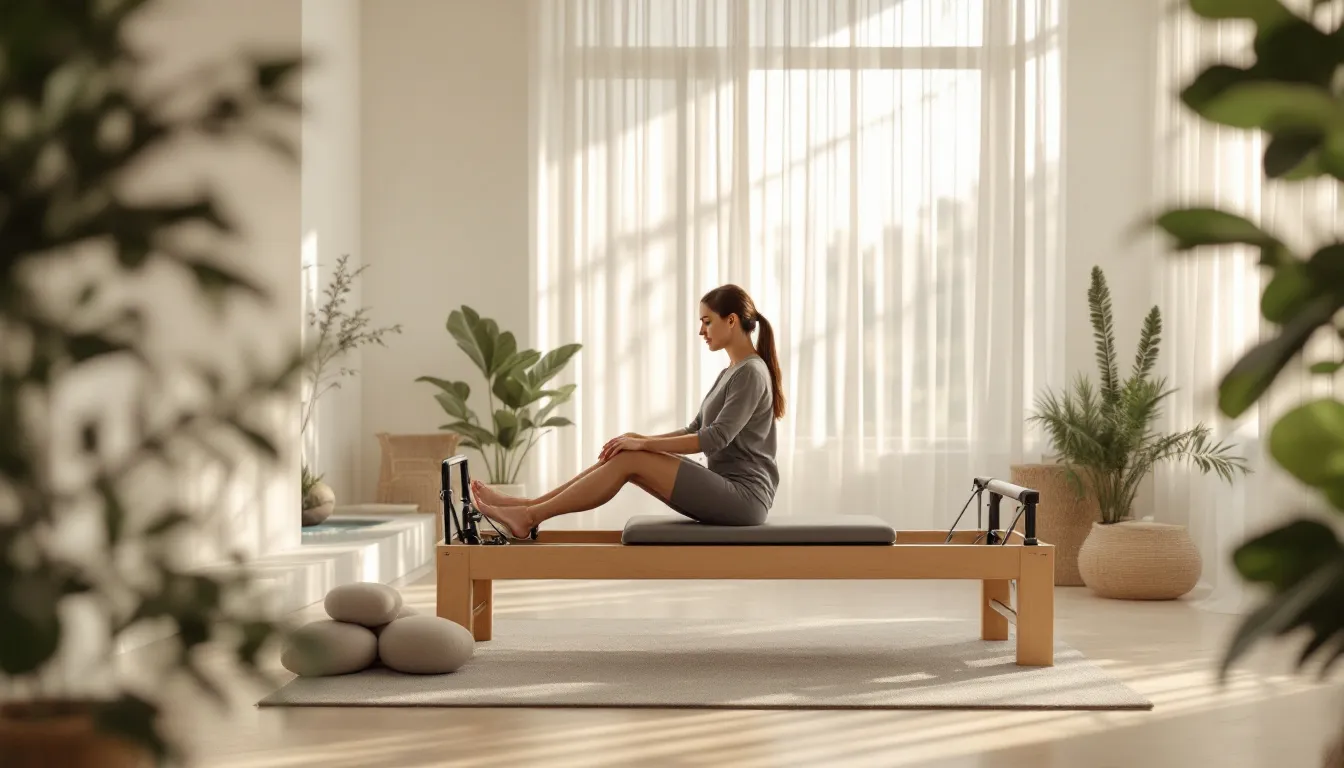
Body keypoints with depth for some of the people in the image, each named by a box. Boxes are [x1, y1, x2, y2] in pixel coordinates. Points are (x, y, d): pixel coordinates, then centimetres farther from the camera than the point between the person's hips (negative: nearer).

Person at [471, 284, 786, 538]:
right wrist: (644, 439, 5)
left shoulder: (751, 373, -14)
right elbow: (696, 431, 20)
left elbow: (716, 438, -22)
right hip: (727, 492, 9)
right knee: (623, 457, -1)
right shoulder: (731, 373, 18)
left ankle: (529, 516, -14)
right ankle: (529, 506, -3)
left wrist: (643, 444, -19)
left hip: (743, 497, -9)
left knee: (629, 460, -16)